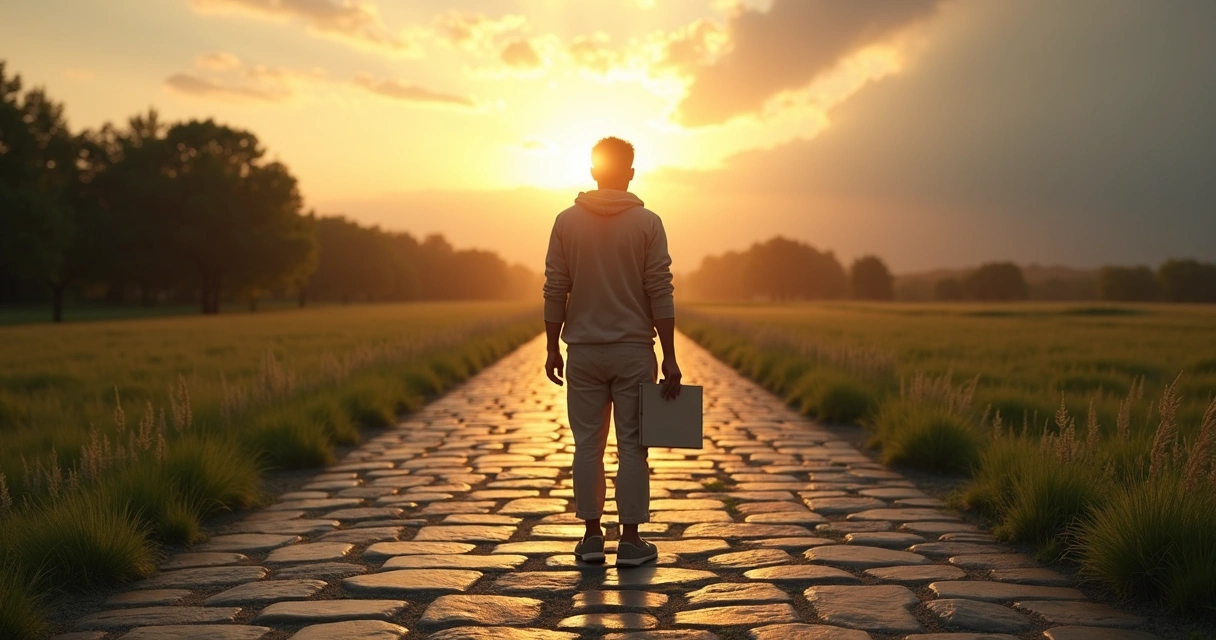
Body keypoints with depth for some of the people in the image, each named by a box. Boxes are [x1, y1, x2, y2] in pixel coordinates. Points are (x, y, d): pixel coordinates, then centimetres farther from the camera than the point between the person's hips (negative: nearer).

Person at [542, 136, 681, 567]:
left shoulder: (567, 221, 1)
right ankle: (630, 540, 6)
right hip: (633, 350, -1)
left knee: (588, 445, 7)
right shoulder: (647, 223, -4)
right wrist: (670, 356, -5)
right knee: (632, 446, 3)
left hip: (583, 351, 2)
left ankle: (592, 536, 12)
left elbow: (555, 291, 0)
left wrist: (552, 347, 8)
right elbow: (660, 294, -8)